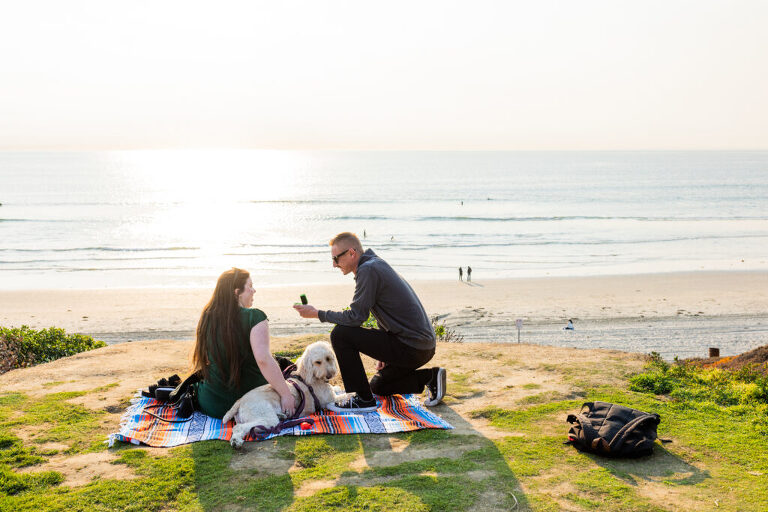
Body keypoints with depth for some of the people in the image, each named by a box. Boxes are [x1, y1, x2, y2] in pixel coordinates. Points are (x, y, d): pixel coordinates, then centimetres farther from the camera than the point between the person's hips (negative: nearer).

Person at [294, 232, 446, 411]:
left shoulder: (368, 270, -15)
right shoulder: (377, 264, 17)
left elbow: (355, 317, -19)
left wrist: (317, 314, -7)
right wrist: (385, 354, 24)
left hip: (410, 348, -11)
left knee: (340, 334, -11)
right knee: (378, 386, 28)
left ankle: (364, 399, -4)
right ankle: (430, 376, 13)